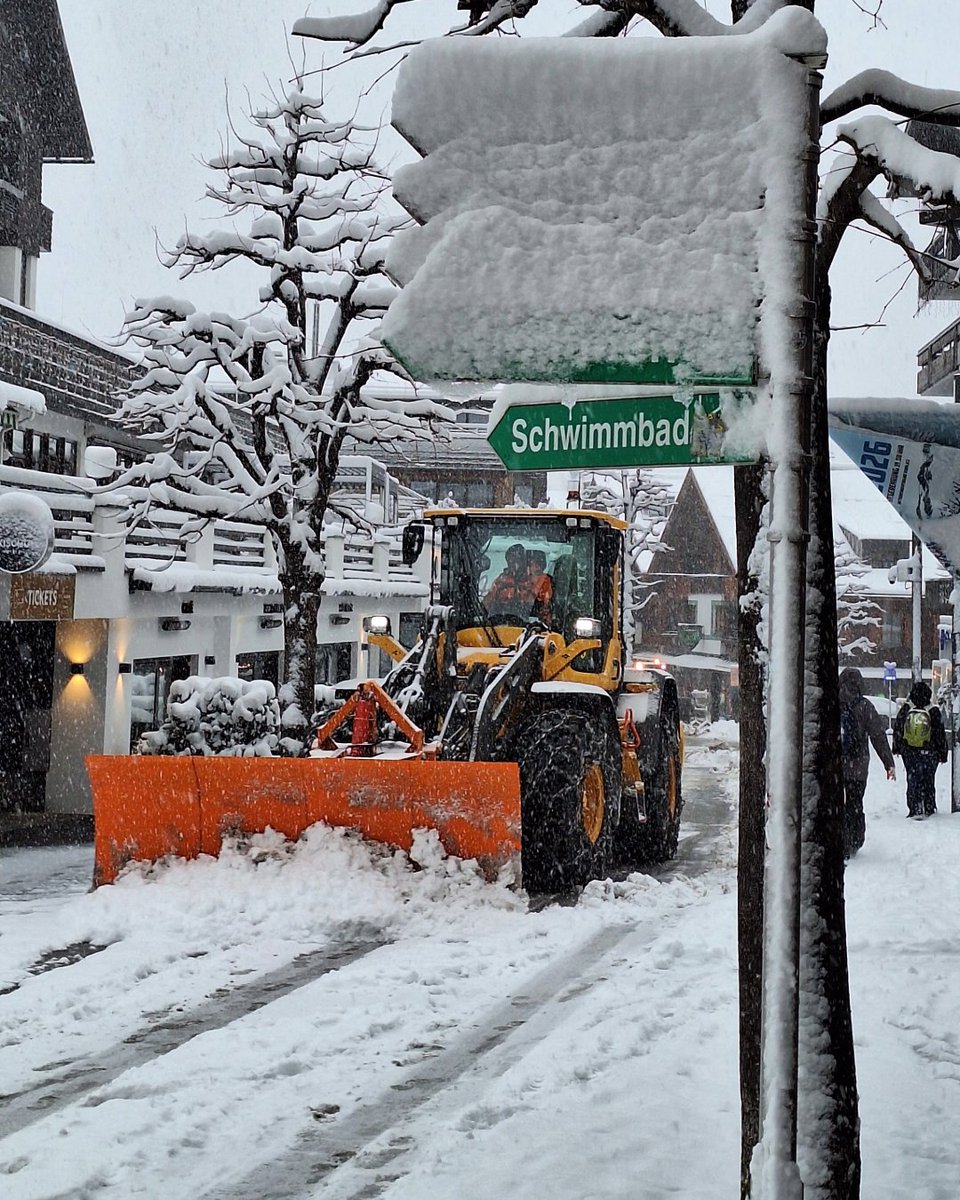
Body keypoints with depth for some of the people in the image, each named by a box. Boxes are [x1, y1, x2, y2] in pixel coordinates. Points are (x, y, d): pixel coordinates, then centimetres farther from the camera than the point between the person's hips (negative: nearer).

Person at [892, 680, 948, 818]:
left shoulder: (905, 709, -9)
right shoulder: (933, 711, -13)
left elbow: (897, 730, 2)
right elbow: (940, 734, -5)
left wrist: (896, 748, 16)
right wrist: (943, 754, 5)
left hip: (909, 753, 1)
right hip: (929, 753, -1)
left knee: (913, 780, 7)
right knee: (929, 780, 15)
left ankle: (915, 810, -2)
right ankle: (929, 809, 24)